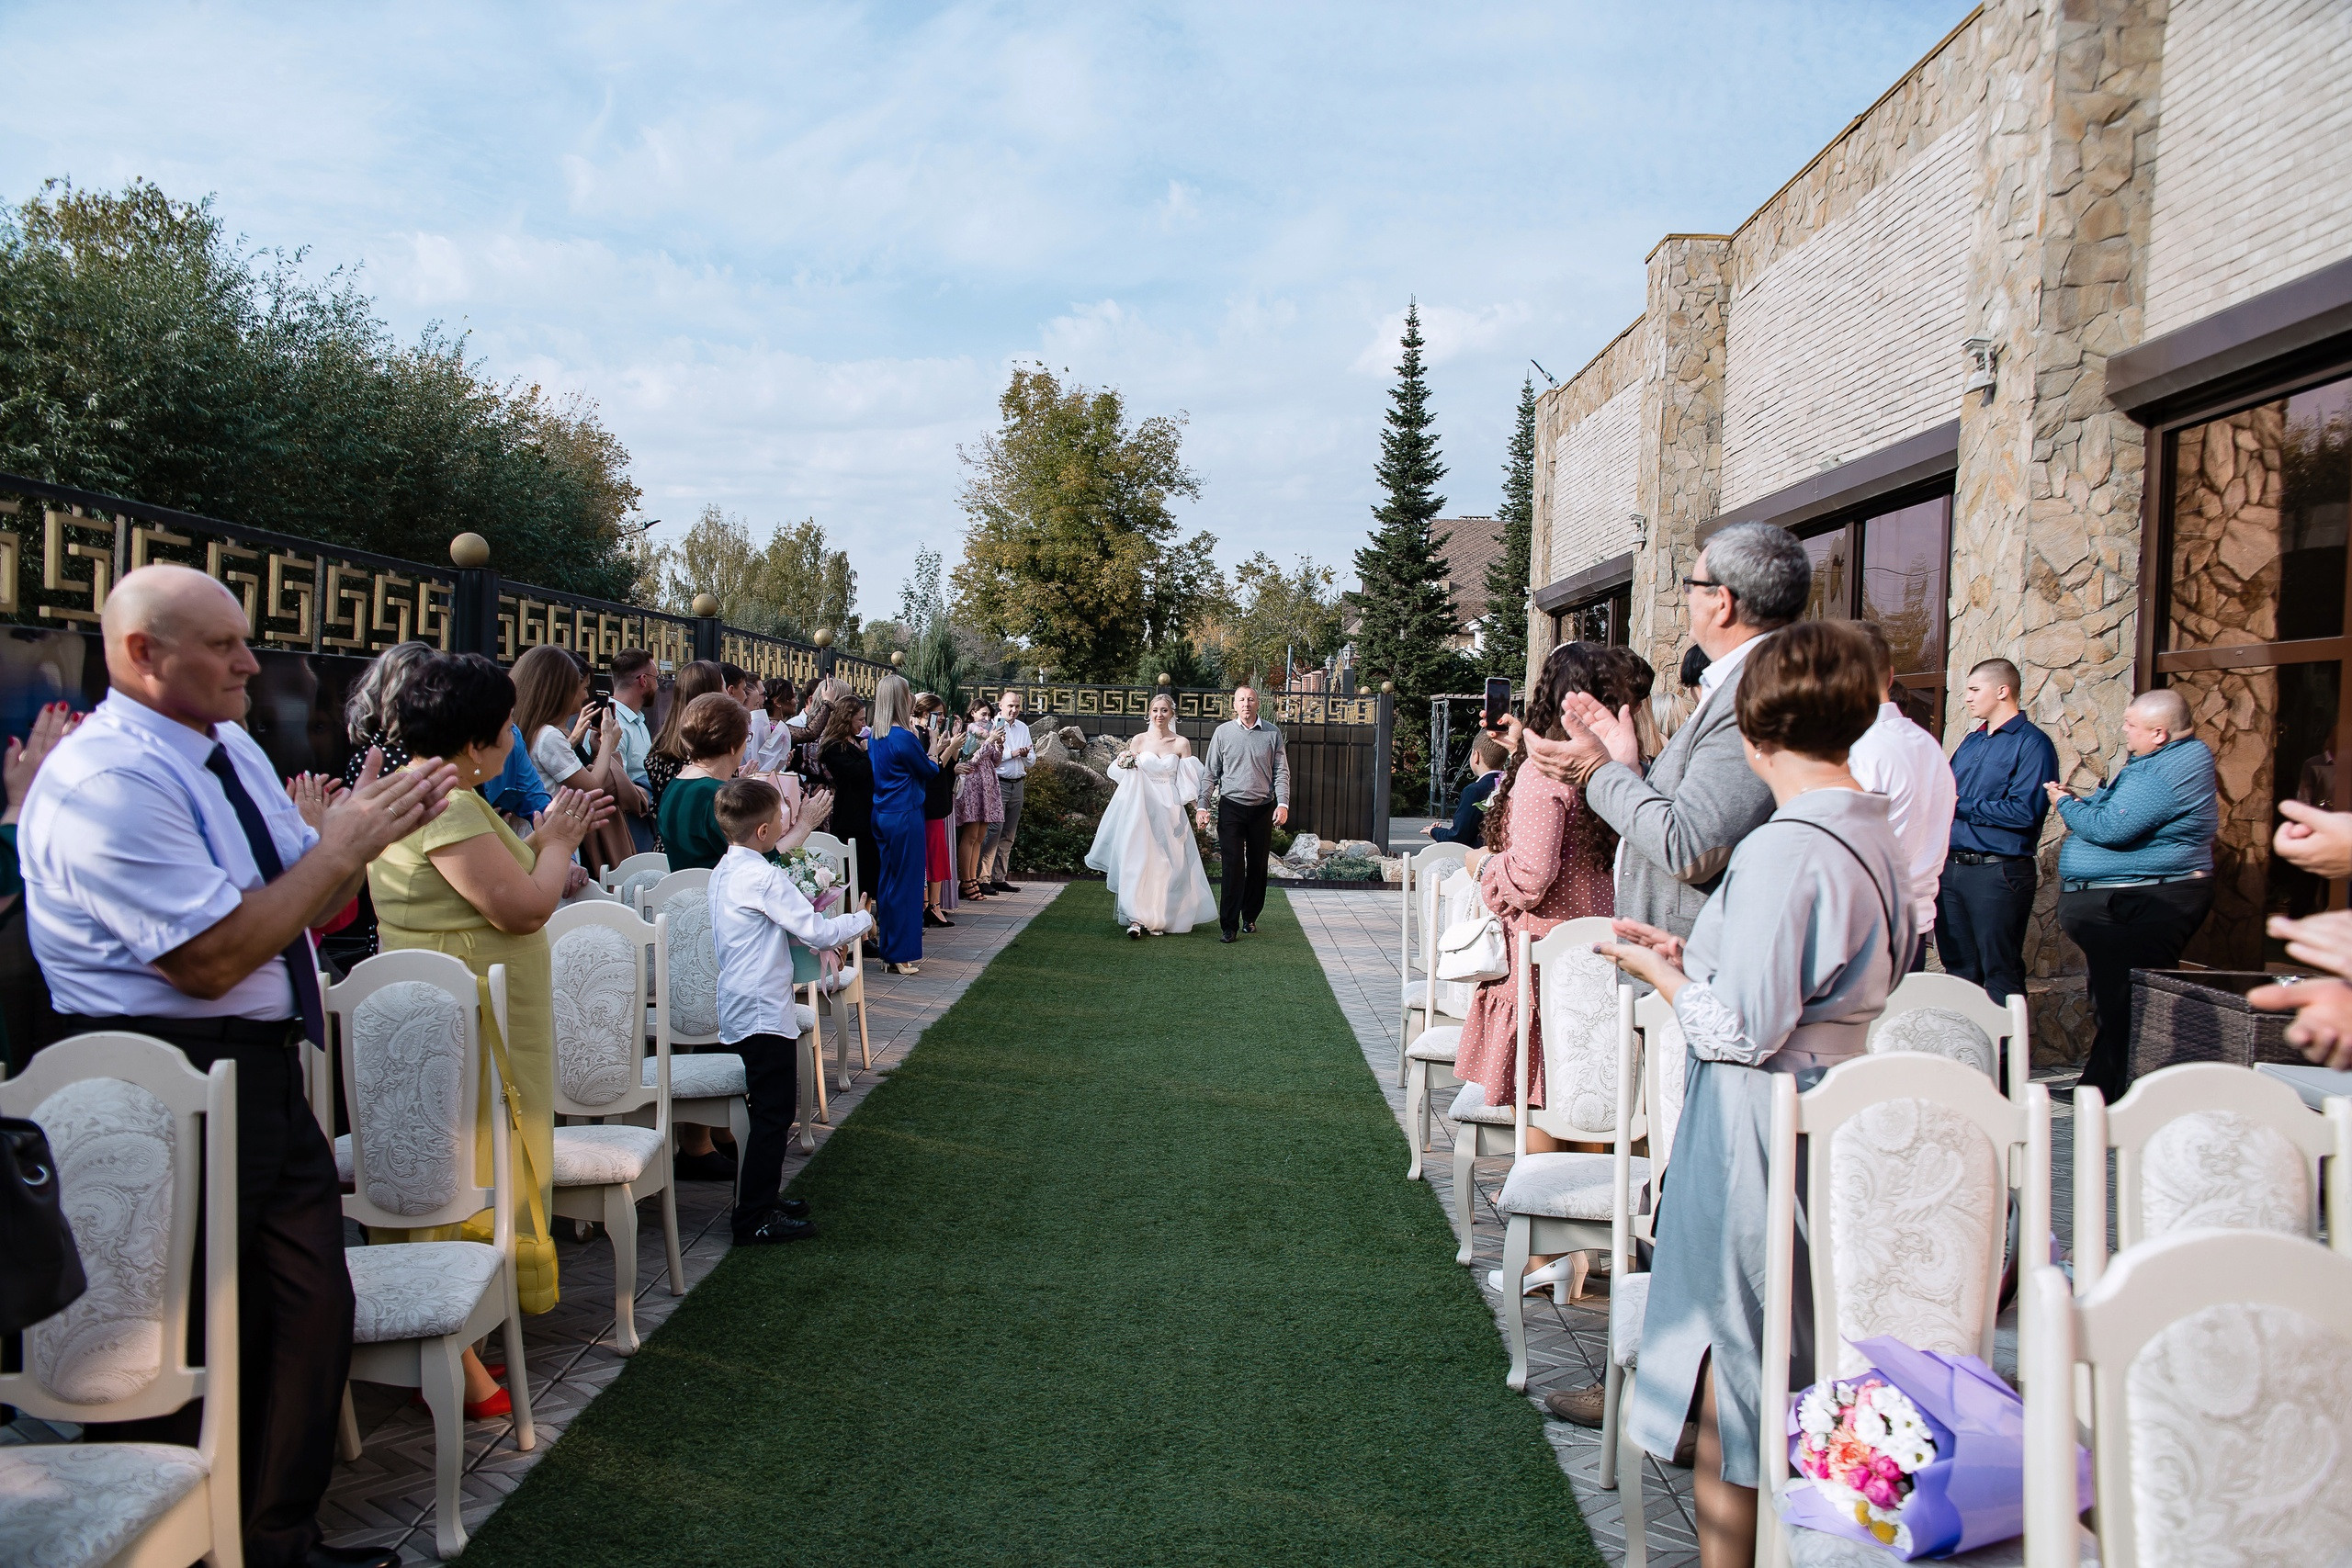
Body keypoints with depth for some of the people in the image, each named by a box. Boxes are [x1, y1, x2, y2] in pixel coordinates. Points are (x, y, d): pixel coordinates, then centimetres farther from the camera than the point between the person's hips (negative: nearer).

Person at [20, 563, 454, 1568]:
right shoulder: (105, 782, -17)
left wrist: (367, 827, -4)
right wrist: (341, 845, -17)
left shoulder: (232, 751, 12)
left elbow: (310, 908, 15)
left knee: (312, 1308, 14)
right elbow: (213, 958, -23)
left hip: (264, 1071, 9)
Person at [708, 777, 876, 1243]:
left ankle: (761, 1197, 30)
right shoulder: (765, 878, -20)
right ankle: (754, 1218, 1)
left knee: (768, 1111, 20)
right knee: (773, 1114, -3)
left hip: (739, 1009, 10)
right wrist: (861, 920, -4)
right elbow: (817, 932, -20)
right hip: (765, 1013, -10)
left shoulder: (725, 870, 10)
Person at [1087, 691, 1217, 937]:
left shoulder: (1181, 743, 3)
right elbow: (1125, 775, 12)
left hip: (1169, 810, 0)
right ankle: (1136, 919, -5)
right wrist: (1124, 762, -7)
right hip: (1141, 808, 0)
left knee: (1165, 863, 1)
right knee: (1137, 860, -6)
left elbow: (1189, 782, 2)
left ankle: (1160, 918, 13)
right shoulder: (1139, 740, 5)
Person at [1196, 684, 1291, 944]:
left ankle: (1250, 917, 26)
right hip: (1231, 807, -2)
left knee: (1258, 866, 10)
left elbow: (1282, 772, 4)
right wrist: (1202, 805, -1)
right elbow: (1210, 772, 6)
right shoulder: (1223, 732, 3)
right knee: (1233, 867, -9)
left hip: (1263, 809, 2)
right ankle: (1228, 927, -7)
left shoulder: (1272, 733, 5)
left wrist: (1283, 804, -8)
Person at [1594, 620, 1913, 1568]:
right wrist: (1692, 954, 12)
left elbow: (1743, 1030, -22)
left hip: (1761, 1134, -9)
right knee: (1794, 1379, 22)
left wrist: (1655, 970, -6)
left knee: (1731, 1383, 5)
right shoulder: (1874, 833, 7)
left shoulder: (1784, 848, -22)